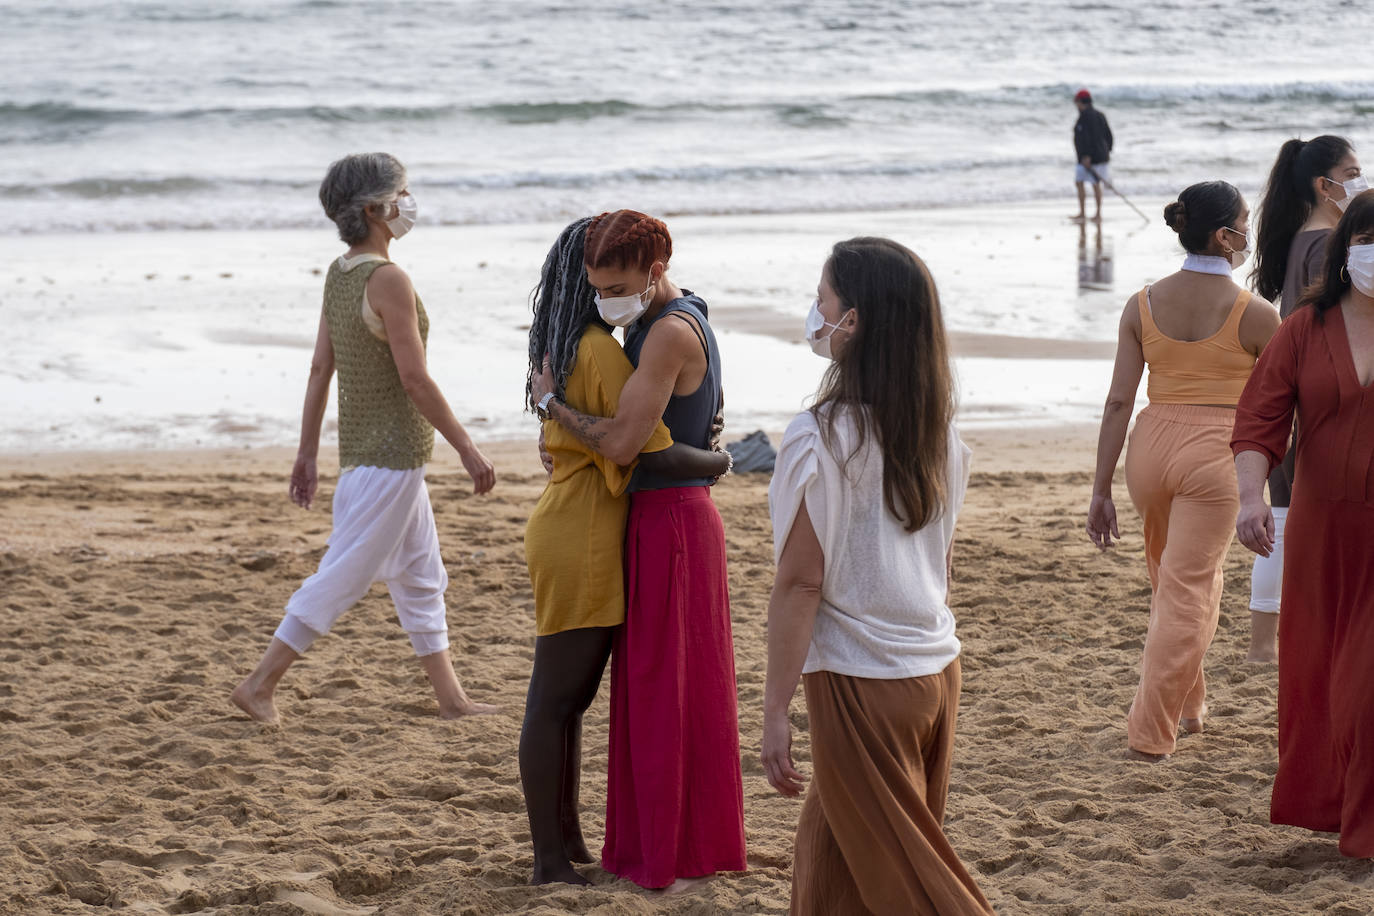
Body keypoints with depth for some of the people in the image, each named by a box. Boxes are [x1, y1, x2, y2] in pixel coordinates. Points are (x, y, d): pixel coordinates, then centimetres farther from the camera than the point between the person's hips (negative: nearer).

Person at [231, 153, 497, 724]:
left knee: (422, 577, 16)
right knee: (341, 578, -4)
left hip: (362, 447, 9)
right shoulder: (388, 279, -18)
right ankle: (259, 686, -2)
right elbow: (415, 379, -20)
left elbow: (320, 369, 10)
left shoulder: (339, 273, 7)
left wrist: (307, 454, 15)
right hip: (393, 452, -9)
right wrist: (467, 448, -14)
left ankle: (451, 698, 23)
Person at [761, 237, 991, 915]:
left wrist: (774, 710, -13)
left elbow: (800, 582, -17)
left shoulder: (821, 438, -18)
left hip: (861, 682, -7)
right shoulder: (939, 433, 4)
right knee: (828, 845, 21)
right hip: (938, 667, 7)